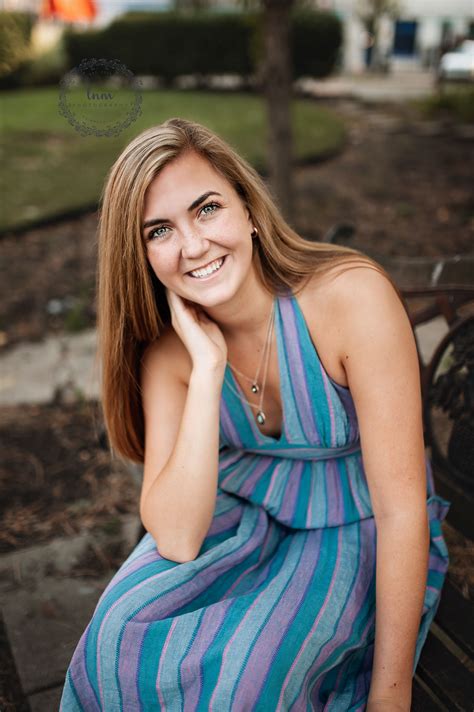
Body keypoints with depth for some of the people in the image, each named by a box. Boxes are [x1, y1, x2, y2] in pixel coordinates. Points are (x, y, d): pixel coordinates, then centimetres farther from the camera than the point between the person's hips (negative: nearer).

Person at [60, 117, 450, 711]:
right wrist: (208, 365, -28)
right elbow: (177, 539, -21)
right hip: (241, 519, 3)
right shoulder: (169, 350, -12)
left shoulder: (352, 296, -25)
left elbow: (402, 510, -21)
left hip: (358, 535, -2)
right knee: (126, 628, -21)